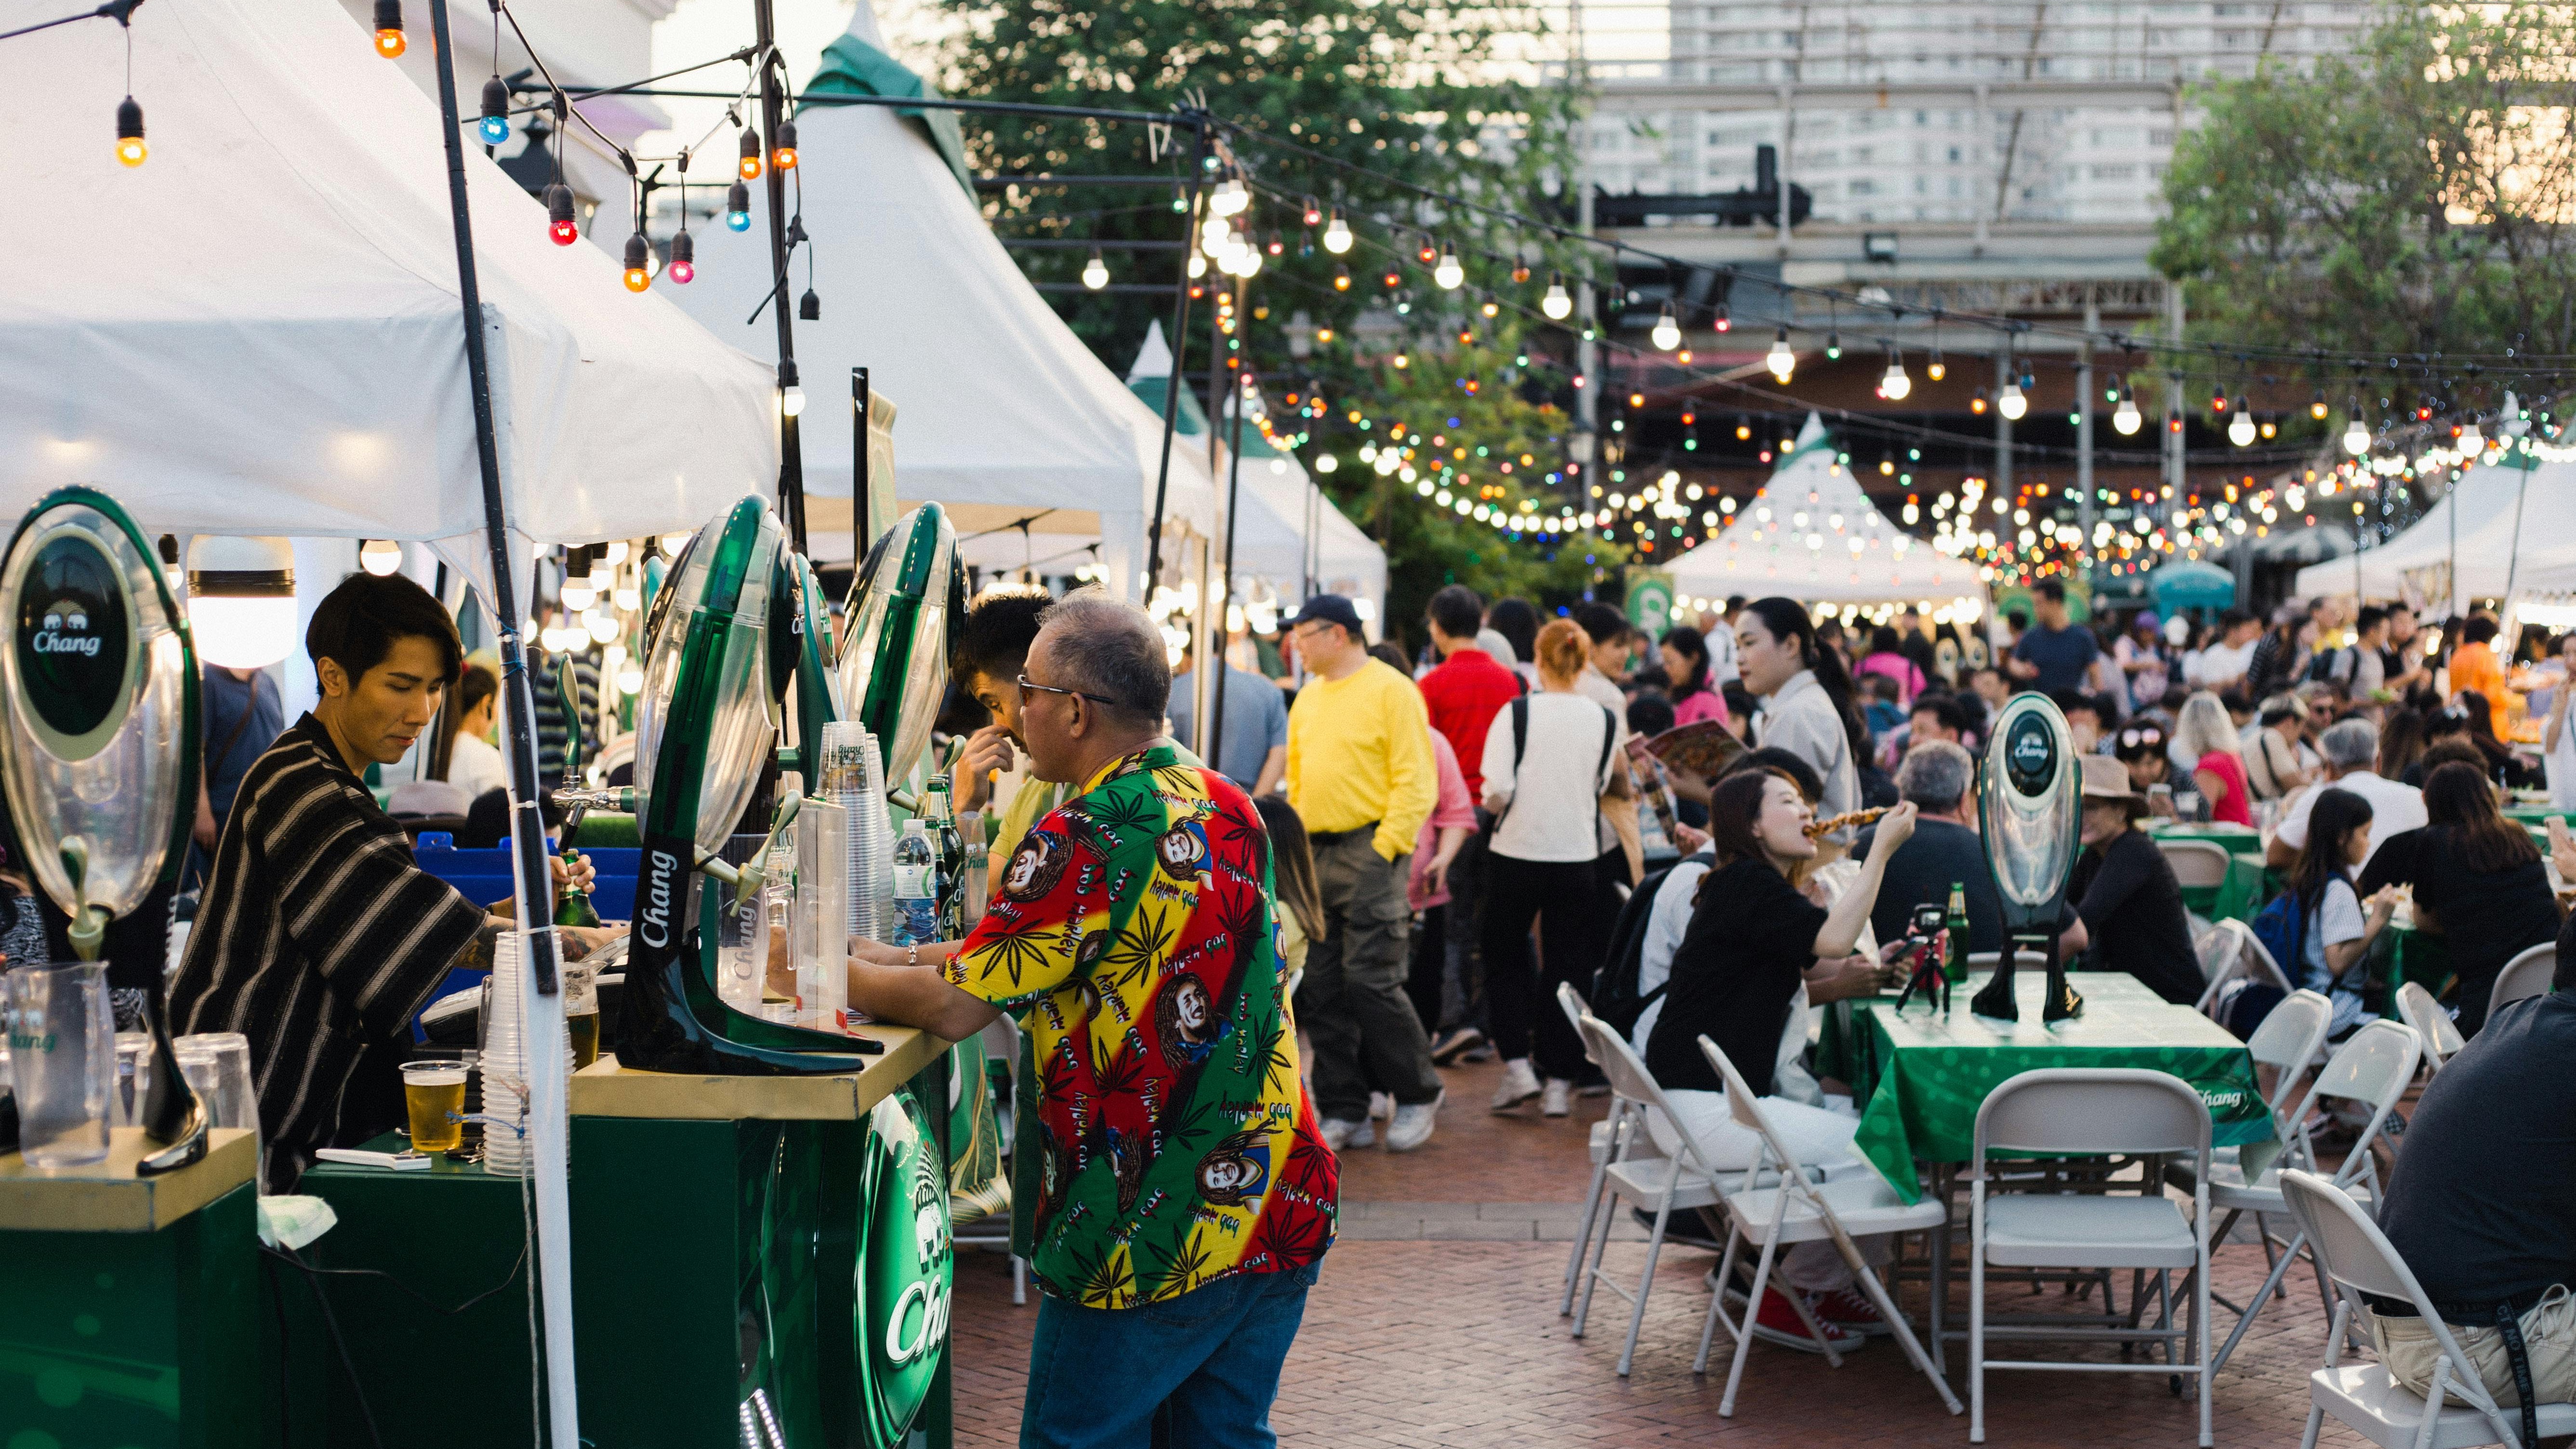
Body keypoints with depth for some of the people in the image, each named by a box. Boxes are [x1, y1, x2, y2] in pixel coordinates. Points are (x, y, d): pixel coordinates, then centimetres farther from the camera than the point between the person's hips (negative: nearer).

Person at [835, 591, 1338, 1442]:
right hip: (1281, 1209, 8)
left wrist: (834, 974, 3)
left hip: (1155, 1240, -7)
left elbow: (954, 1009, -15)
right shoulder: (1228, 807, 8)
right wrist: (901, 958, 15)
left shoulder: (1083, 844, -18)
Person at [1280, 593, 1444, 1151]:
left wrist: (1385, 848, -16)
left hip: (1369, 850, -7)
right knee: (1322, 989, 6)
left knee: (1372, 981, -9)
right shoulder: (1308, 699, 15)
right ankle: (1345, 1112, 14)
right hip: (1314, 854, 7)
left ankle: (1418, 1097, 8)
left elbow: (1415, 781, -12)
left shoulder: (1391, 691, -7)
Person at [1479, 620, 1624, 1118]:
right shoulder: (1605, 721, -2)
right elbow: (1601, 787, 7)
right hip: (1578, 855, 2)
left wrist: (1493, 804, 6)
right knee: (1568, 966, 10)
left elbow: (1497, 791, -15)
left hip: (1516, 853, -2)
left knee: (1504, 959, 15)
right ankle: (1559, 1083, 10)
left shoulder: (1516, 714, -10)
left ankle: (1517, 1064, 6)